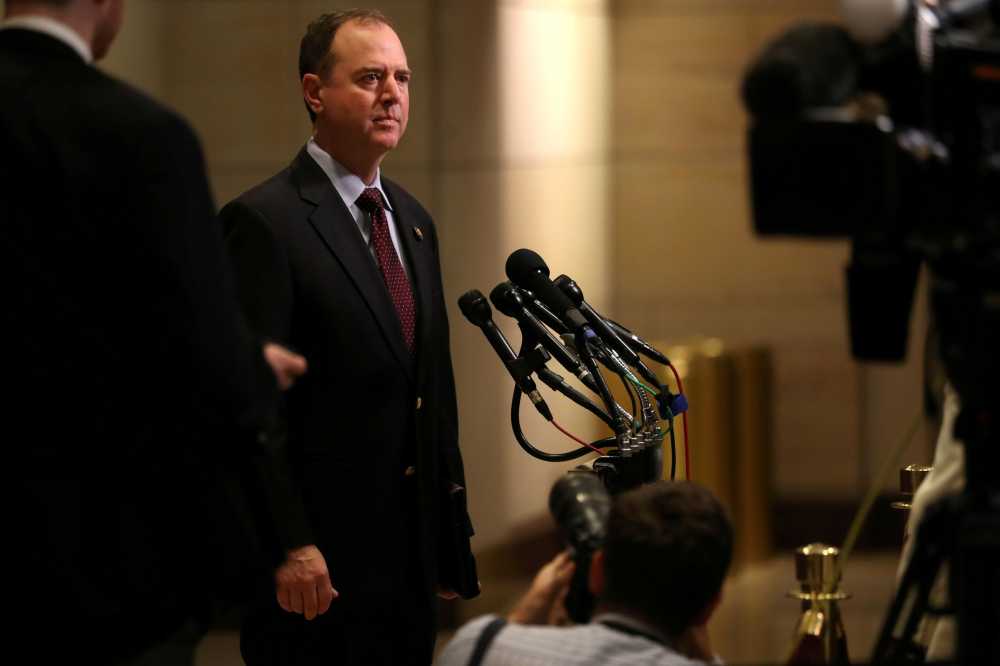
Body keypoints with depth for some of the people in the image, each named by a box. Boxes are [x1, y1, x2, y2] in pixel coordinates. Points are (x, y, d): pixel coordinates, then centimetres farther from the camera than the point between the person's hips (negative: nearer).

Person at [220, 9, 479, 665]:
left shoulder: (413, 219, 15)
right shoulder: (265, 222, -10)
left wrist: (452, 536, 16)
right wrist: (289, 547, -19)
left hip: (413, 553, 7)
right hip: (315, 562, -7)